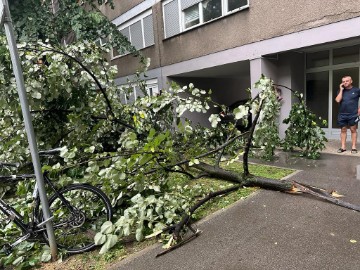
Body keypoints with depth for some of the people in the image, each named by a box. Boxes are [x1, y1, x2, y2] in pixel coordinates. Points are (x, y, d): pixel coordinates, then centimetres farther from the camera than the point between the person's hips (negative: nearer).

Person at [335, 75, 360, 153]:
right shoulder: (341, 91, 8)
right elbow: (338, 100, -8)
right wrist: (341, 89, -7)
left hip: (353, 115, -3)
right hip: (342, 115, 3)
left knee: (353, 130, 2)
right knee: (343, 130, 6)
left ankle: (353, 147, 7)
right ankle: (343, 147, 11)